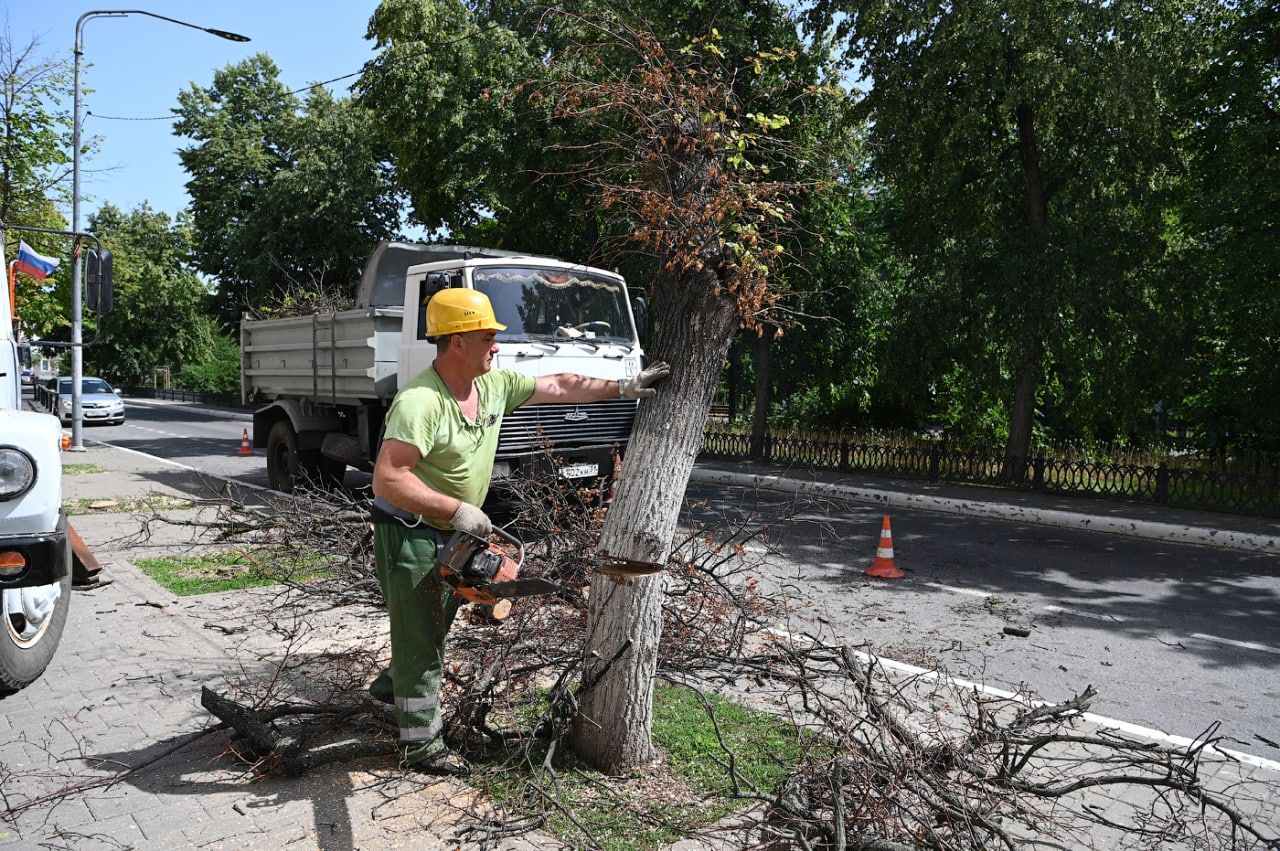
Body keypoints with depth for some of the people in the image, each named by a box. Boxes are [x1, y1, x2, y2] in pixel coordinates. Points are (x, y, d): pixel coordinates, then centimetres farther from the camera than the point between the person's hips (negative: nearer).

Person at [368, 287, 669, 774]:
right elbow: (387, 479, -32)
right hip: (408, 533, -8)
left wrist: (623, 388, 5)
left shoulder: (495, 385, -2)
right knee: (420, 634, 2)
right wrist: (457, 509, -31)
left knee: (435, 625, 23)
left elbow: (560, 388, 7)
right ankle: (421, 746, 16)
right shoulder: (419, 403, -28)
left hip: (450, 534, 8)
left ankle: (393, 686, 48)